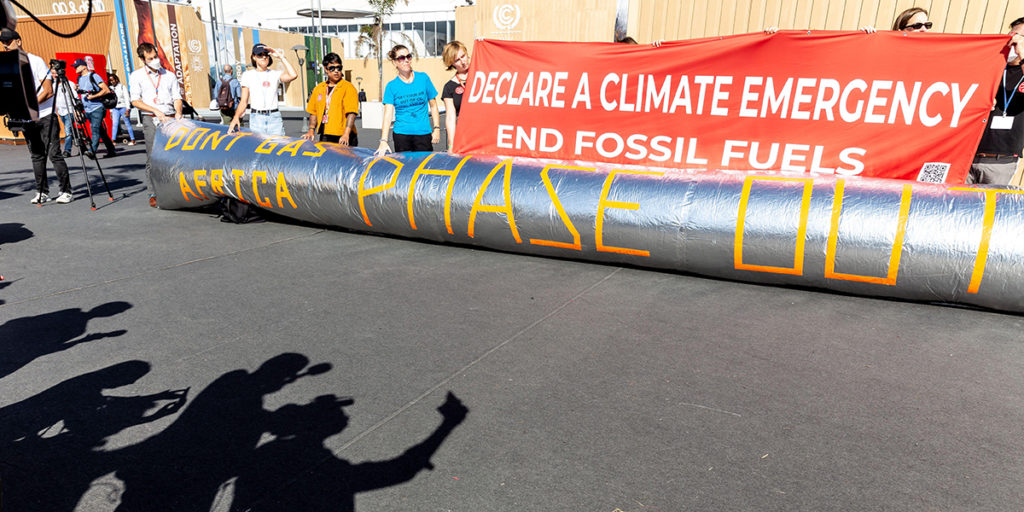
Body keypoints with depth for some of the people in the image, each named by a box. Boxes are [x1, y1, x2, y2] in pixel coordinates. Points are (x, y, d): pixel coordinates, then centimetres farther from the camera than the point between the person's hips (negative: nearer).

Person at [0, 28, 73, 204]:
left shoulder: (36, 61, -4)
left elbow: (48, 92, -11)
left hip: (45, 116, -6)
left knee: (54, 154, -8)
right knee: (36, 156, 7)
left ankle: (66, 191, -4)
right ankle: (42, 192, 11)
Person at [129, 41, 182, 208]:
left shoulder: (169, 75, 15)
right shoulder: (136, 76, 9)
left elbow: (177, 97, 13)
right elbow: (135, 101, 1)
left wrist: (178, 112, -7)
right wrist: (156, 111, -11)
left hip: (170, 118, 2)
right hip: (151, 119, -2)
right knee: (153, 157, -5)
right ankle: (153, 193, 0)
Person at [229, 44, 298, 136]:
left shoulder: (275, 74, 10)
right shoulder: (248, 75, 11)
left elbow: (293, 75, -12)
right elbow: (243, 101, 8)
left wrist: (281, 57, -2)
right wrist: (236, 117, -9)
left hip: (275, 118, 0)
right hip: (256, 119, 0)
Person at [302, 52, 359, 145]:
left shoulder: (348, 87, -3)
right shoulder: (318, 88, 15)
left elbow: (351, 113, -14)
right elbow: (313, 112, 20)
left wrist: (346, 134, -25)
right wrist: (311, 130, 7)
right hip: (324, 137, 5)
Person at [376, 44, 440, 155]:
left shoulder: (423, 78, 4)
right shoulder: (391, 86, 1)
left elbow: (433, 105, 10)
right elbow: (388, 115, -6)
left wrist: (436, 128, 1)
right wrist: (384, 141, -17)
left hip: (423, 133, 1)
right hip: (401, 134, 0)